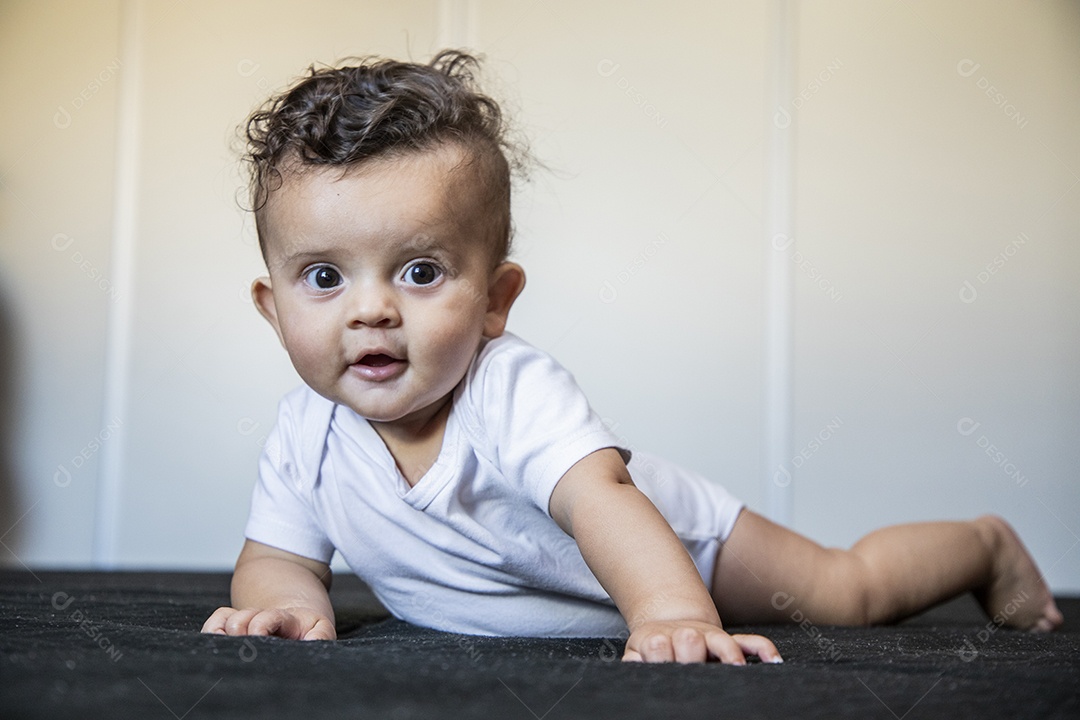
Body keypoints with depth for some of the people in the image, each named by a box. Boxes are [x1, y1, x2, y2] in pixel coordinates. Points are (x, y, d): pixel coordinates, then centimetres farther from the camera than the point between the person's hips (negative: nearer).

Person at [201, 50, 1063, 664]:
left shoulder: (514, 392, -40)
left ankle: (988, 543, 34)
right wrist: (287, 605, -37)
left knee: (849, 589, 5)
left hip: (666, 546, -5)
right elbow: (279, 555, -13)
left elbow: (602, 499, -53)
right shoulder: (306, 436, -23)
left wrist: (672, 615, -70)